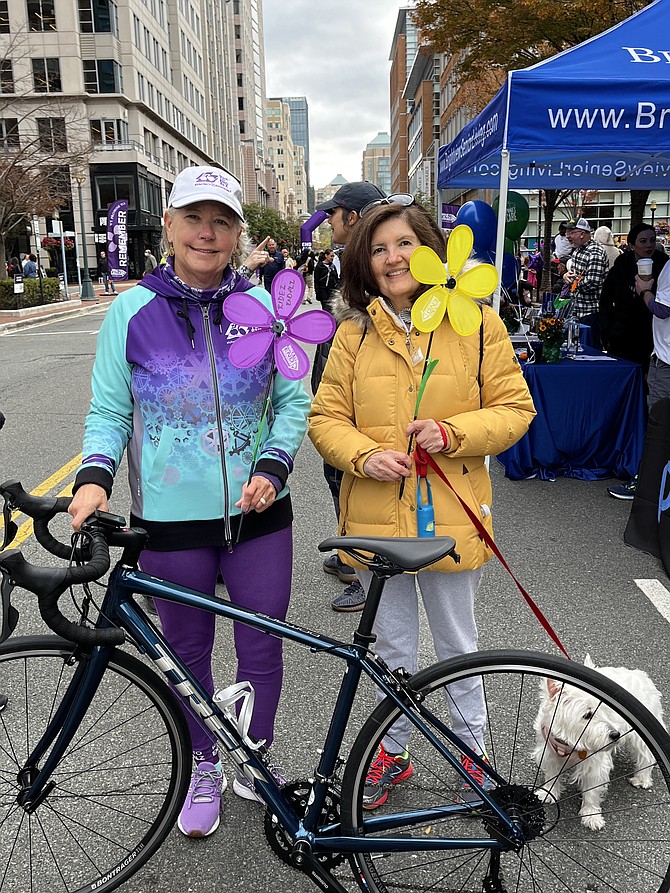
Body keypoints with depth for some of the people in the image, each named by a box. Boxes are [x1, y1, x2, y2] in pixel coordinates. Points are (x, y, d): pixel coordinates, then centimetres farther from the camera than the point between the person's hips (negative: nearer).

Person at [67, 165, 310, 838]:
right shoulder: (131, 311, -3)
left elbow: (293, 400, 4)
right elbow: (108, 412, 2)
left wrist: (273, 465, -11)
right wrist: (94, 476, -14)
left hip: (257, 513, 1)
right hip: (171, 520, 0)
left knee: (262, 648, 12)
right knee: (187, 650, 16)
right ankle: (203, 768, 41)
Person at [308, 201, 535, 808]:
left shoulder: (476, 322, -1)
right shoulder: (354, 331, 2)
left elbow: (515, 408, 0)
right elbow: (326, 417, 3)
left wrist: (452, 433, -17)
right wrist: (365, 456, -16)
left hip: (450, 518, -1)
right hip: (376, 517, 2)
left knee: (458, 646, 17)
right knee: (393, 648, 18)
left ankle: (472, 750, 41)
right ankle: (393, 751, 40)